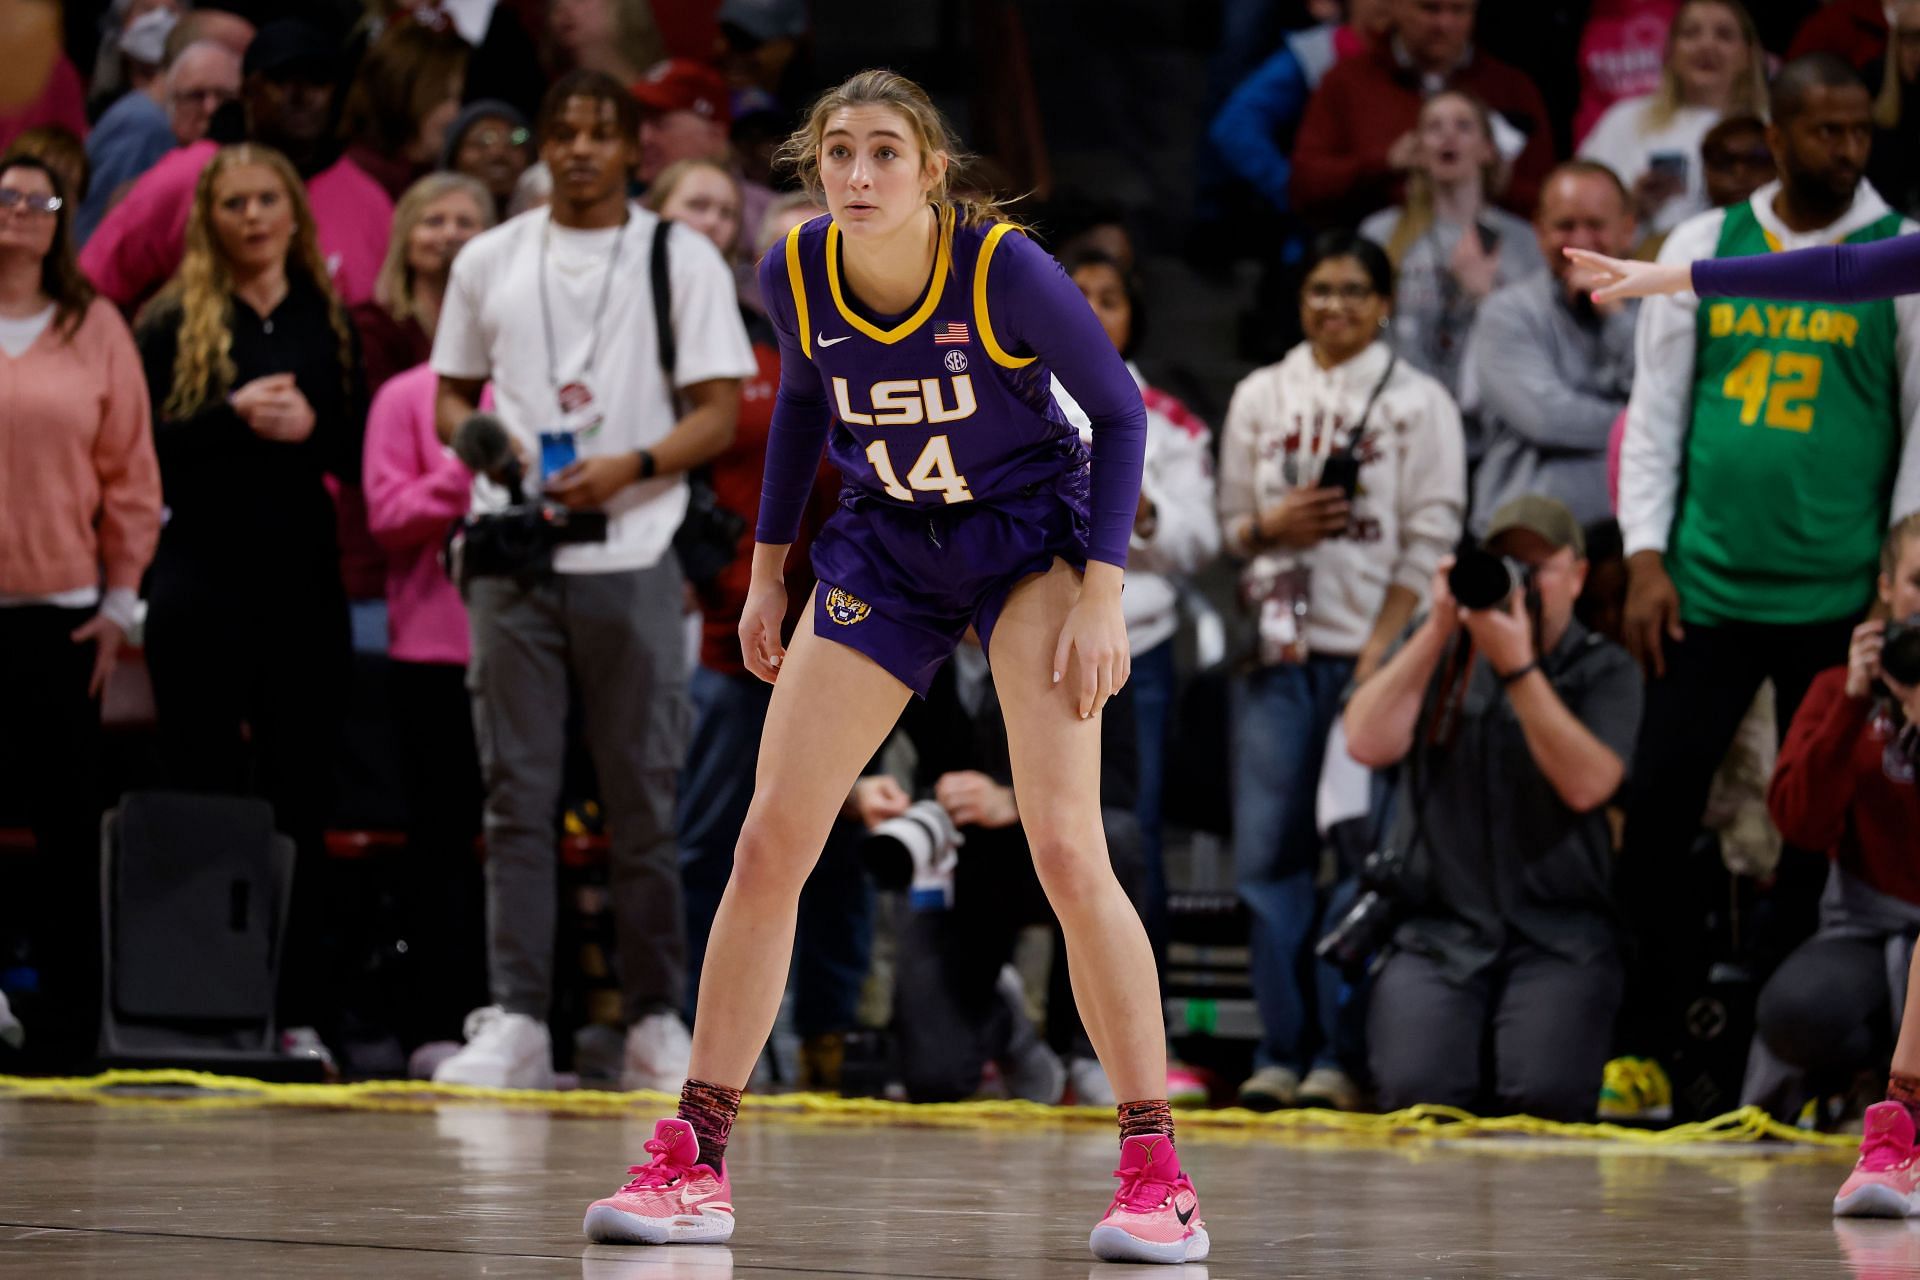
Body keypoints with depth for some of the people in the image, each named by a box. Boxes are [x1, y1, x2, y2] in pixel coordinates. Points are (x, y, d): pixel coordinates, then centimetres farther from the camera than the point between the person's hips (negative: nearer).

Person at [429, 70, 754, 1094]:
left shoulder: (682, 259, 3)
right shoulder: (489, 261, 12)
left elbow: (720, 414, 0)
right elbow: (450, 395, 18)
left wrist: (627, 468, -16)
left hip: (631, 558, -2)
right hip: (515, 555, 2)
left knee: (645, 799, 1)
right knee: (517, 795, -1)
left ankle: (656, 1019, 7)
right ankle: (514, 1020, -2)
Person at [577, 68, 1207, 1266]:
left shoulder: (1003, 269, -24)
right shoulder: (795, 274, -13)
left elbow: (1118, 408, -11)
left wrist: (1103, 596, -17)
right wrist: (769, 567, 11)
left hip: (1029, 532, -4)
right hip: (884, 546, 4)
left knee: (1066, 851, -17)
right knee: (769, 843, -3)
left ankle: (1157, 1174, -9)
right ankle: (693, 1166, 7)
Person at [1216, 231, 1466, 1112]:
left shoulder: (1419, 403, 6)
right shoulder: (1261, 397, 16)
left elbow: (1430, 540, 0)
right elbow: (1227, 525, 18)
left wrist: (1384, 647, -9)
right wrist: (1271, 525, -5)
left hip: (1375, 651, -3)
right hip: (1279, 650, 3)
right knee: (1269, 850, -4)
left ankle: (1343, 1055, -5)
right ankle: (1279, 1050, 0)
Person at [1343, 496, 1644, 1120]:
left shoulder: (1605, 671, 5)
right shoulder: (1436, 650, 13)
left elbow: (1587, 784, -13)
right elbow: (1368, 743, -4)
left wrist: (1517, 666, -16)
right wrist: (1439, 629, -8)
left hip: (1557, 935, -1)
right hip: (1436, 929, 1)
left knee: (1545, 1093, -26)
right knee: (1417, 1090, -25)